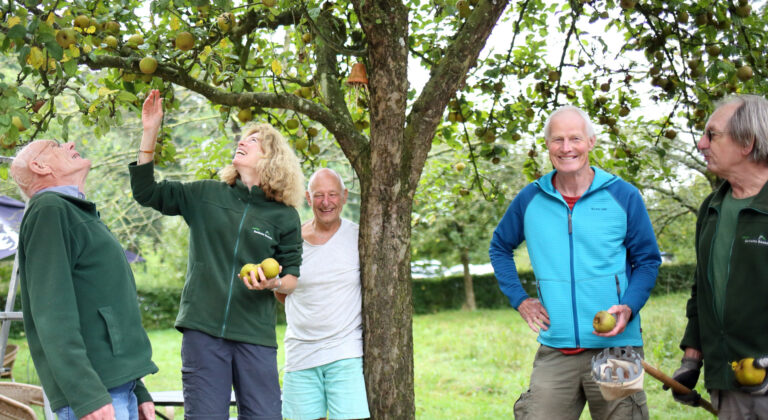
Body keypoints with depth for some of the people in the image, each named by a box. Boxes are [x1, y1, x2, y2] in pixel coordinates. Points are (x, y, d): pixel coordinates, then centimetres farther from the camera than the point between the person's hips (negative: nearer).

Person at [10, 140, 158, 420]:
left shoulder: (80, 214, 22)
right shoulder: (48, 210, -6)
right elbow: (52, 313, -16)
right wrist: (86, 394, -23)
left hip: (119, 386, 9)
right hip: (93, 394, -9)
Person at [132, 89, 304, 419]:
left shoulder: (284, 216, 5)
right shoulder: (206, 195, 9)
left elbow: (291, 277, 8)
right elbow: (145, 192, 11)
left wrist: (274, 283, -15)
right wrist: (150, 132, 4)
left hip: (255, 333, 0)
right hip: (203, 327, 1)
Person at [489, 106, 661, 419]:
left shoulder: (623, 196, 1)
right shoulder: (529, 199, 6)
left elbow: (647, 260, 7)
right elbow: (499, 247, 22)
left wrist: (629, 308, -11)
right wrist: (519, 300, 10)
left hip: (614, 346, -1)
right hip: (554, 353, 2)